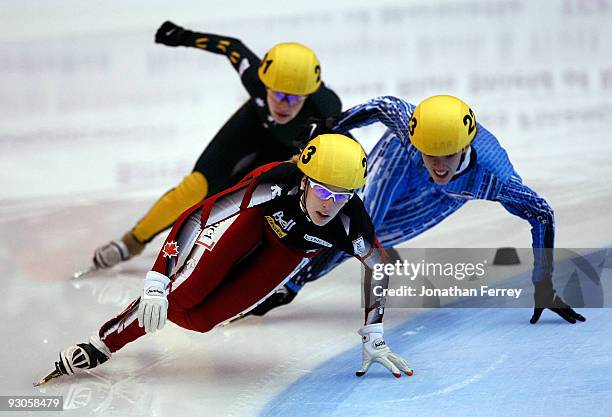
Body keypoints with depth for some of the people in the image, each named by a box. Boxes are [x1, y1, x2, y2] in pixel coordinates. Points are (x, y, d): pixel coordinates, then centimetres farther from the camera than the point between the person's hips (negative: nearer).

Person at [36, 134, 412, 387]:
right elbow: (195, 217, -37)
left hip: (289, 249, 2)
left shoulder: (350, 222, -33)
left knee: (197, 318, -14)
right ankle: (103, 345, -8)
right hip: (253, 218, -2)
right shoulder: (277, 183, -40)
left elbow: (381, 268, -11)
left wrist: (374, 340, -8)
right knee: (183, 293, -25)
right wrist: (155, 285, -43)